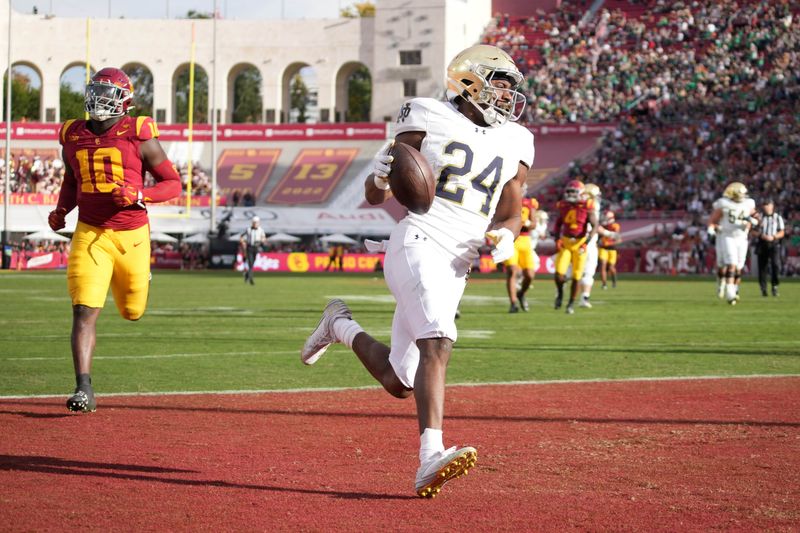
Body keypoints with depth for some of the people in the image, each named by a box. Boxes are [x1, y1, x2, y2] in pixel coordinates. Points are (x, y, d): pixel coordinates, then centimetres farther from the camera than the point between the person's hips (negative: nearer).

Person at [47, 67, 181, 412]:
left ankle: (135, 280, 54)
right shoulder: (73, 137, 5)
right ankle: (84, 390, -16)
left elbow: (172, 183, -2)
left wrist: (138, 195, -19)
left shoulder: (139, 137, -7)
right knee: (84, 312, -15)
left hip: (131, 234, -1)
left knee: (132, 311, 16)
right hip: (90, 233, 1)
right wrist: (61, 210, 4)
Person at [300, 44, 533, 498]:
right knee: (438, 342, -30)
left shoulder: (515, 145, 17)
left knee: (400, 383, 7)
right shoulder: (431, 120, 4)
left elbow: (511, 216, 20)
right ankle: (431, 459, -39)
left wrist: (504, 238, -3)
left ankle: (342, 327, 35)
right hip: (418, 244, -6)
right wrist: (381, 175, -18)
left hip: (457, 268, 6)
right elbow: (375, 197, 6)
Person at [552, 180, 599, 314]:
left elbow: (595, 226, -10)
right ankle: (560, 293, 16)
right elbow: (558, 224, 15)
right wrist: (557, 238, 0)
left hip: (580, 243, -2)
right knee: (559, 274, -13)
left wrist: (588, 241, -23)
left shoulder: (587, 208, -10)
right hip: (565, 242, 2)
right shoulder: (564, 206, 1)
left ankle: (571, 303, 19)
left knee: (576, 277, 1)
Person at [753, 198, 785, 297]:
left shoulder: (778, 218, 7)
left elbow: (782, 233, 5)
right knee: (762, 267, 1)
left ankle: (775, 285, -3)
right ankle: (763, 289, 10)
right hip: (762, 244, 1)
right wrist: (760, 235, -14)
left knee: (775, 264, -18)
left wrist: (773, 237, -14)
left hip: (774, 244, -1)